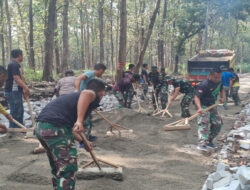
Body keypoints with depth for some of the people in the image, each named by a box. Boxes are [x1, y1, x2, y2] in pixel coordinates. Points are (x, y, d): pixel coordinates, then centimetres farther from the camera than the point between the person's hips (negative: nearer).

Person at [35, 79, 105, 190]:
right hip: (55, 128, -9)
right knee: (68, 168, 0)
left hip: (40, 127, 9)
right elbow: (86, 93, -21)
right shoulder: (93, 96, 7)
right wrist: (80, 120, -26)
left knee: (57, 167, 24)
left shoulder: (74, 96, 31)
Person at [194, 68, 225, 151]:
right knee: (204, 123, -23)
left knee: (217, 124, 7)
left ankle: (209, 141, 21)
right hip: (203, 106, -8)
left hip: (212, 106, 8)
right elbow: (196, 97, -30)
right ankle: (202, 143, -30)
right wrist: (199, 108, -46)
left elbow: (221, 89, 22)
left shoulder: (219, 82, -1)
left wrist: (223, 97, 2)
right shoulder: (204, 85, -25)